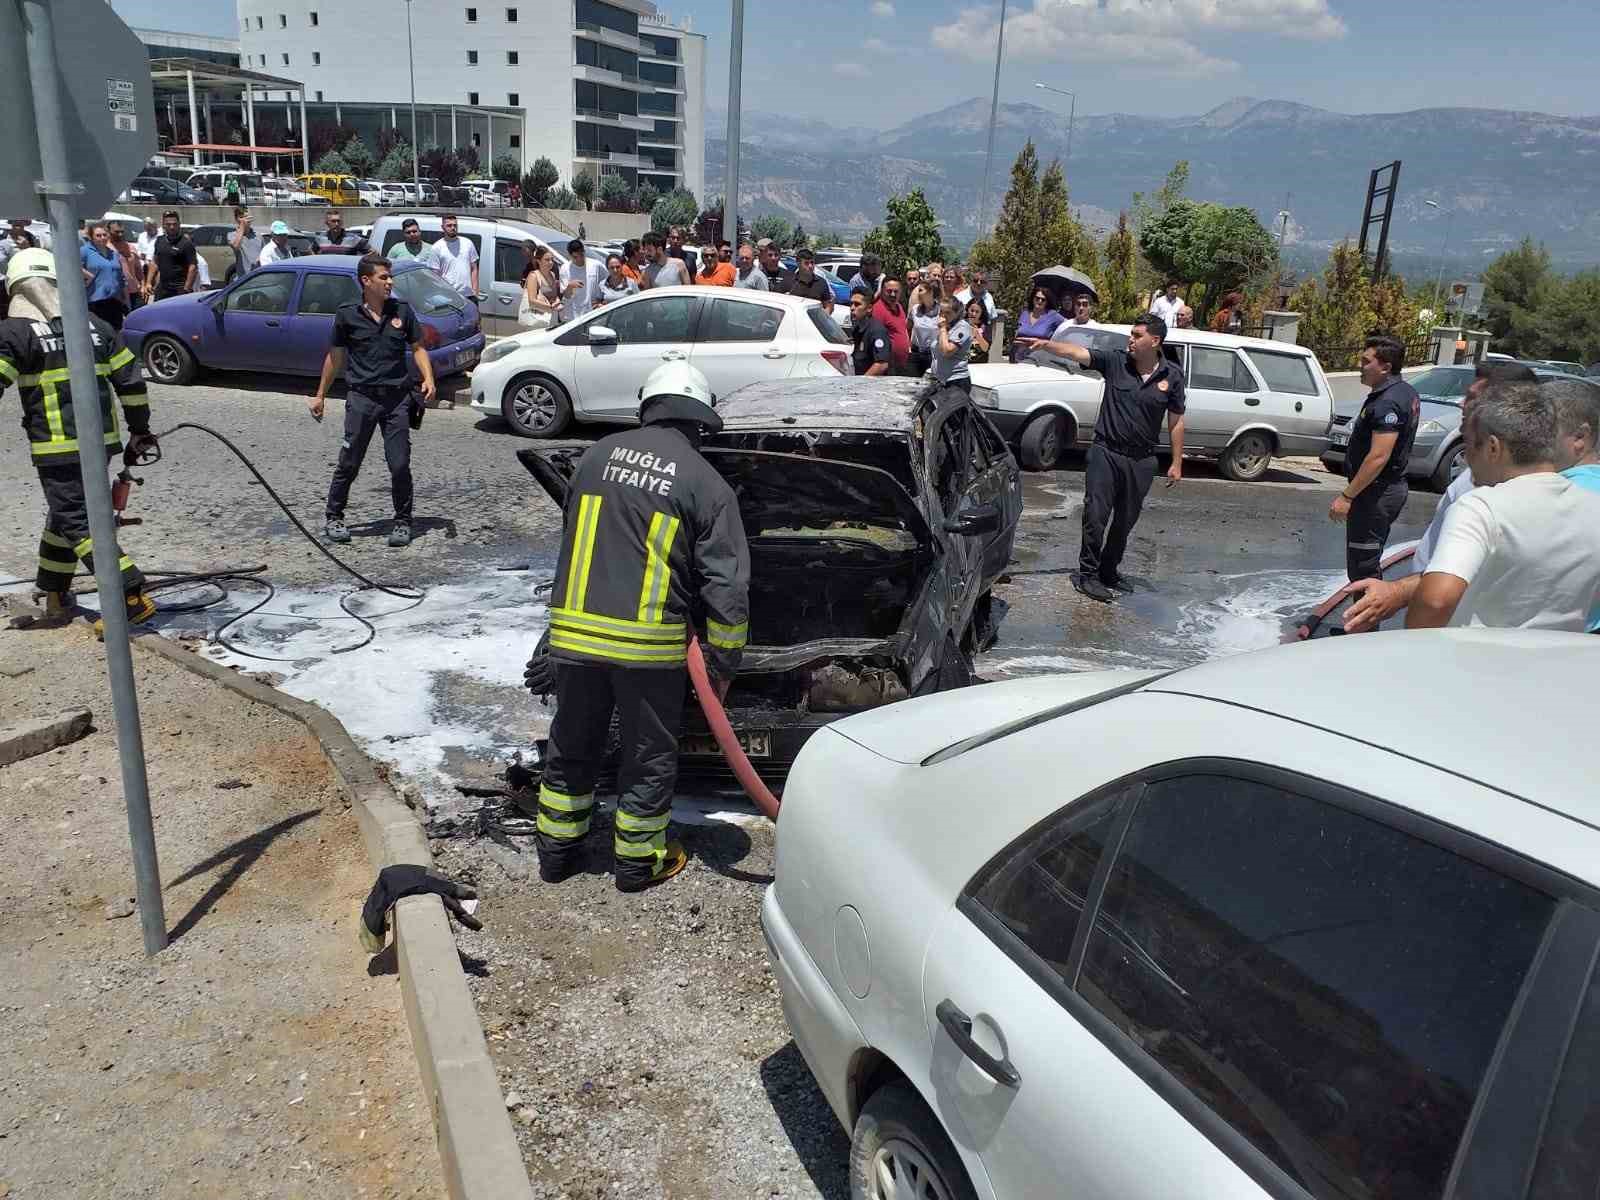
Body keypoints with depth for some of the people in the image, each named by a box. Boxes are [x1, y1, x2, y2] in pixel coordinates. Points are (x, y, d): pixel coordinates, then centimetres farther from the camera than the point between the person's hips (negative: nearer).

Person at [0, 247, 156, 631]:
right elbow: (130, 379, 9)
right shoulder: (93, 324, 8)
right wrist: (140, 428, 19)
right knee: (64, 512, 21)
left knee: (77, 522, -3)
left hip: (58, 447, -6)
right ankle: (54, 594, 31)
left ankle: (132, 598, -14)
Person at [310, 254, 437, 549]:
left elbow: (417, 348, 12)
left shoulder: (402, 311, 6)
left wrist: (428, 379, -6)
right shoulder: (347, 315, 1)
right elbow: (335, 356, 10)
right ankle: (334, 518, 18)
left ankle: (402, 522, 14)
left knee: (400, 465, 0)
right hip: (361, 397, -1)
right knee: (349, 464, 2)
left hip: (397, 398, 1)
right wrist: (320, 395, 13)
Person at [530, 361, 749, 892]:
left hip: (573, 630, 4)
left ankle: (557, 850, 33)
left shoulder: (599, 454, 8)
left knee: (572, 744, 20)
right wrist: (723, 666, 2)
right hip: (649, 642, -4)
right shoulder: (707, 483, -4)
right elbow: (727, 587, -7)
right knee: (649, 755, 14)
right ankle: (638, 862, 27)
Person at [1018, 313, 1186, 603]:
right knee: (1096, 516, -2)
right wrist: (1043, 343, -31)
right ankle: (1087, 574, 9)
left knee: (1125, 521, 13)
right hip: (1106, 452, -2)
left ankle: (1109, 571, 29)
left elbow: (1176, 421, 4)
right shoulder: (1115, 361, -5)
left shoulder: (1172, 375, -2)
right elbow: (1075, 352, -15)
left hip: (1142, 460, 2)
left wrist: (1177, 463, 4)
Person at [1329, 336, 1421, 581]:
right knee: (1369, 564, 19)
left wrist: (1347, 496, -25)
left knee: (1362, 569, -5)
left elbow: (1379, 456, -28)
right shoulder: (1407, 393, 12)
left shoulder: (1387, 402, -21)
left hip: (1376, 493, -11)